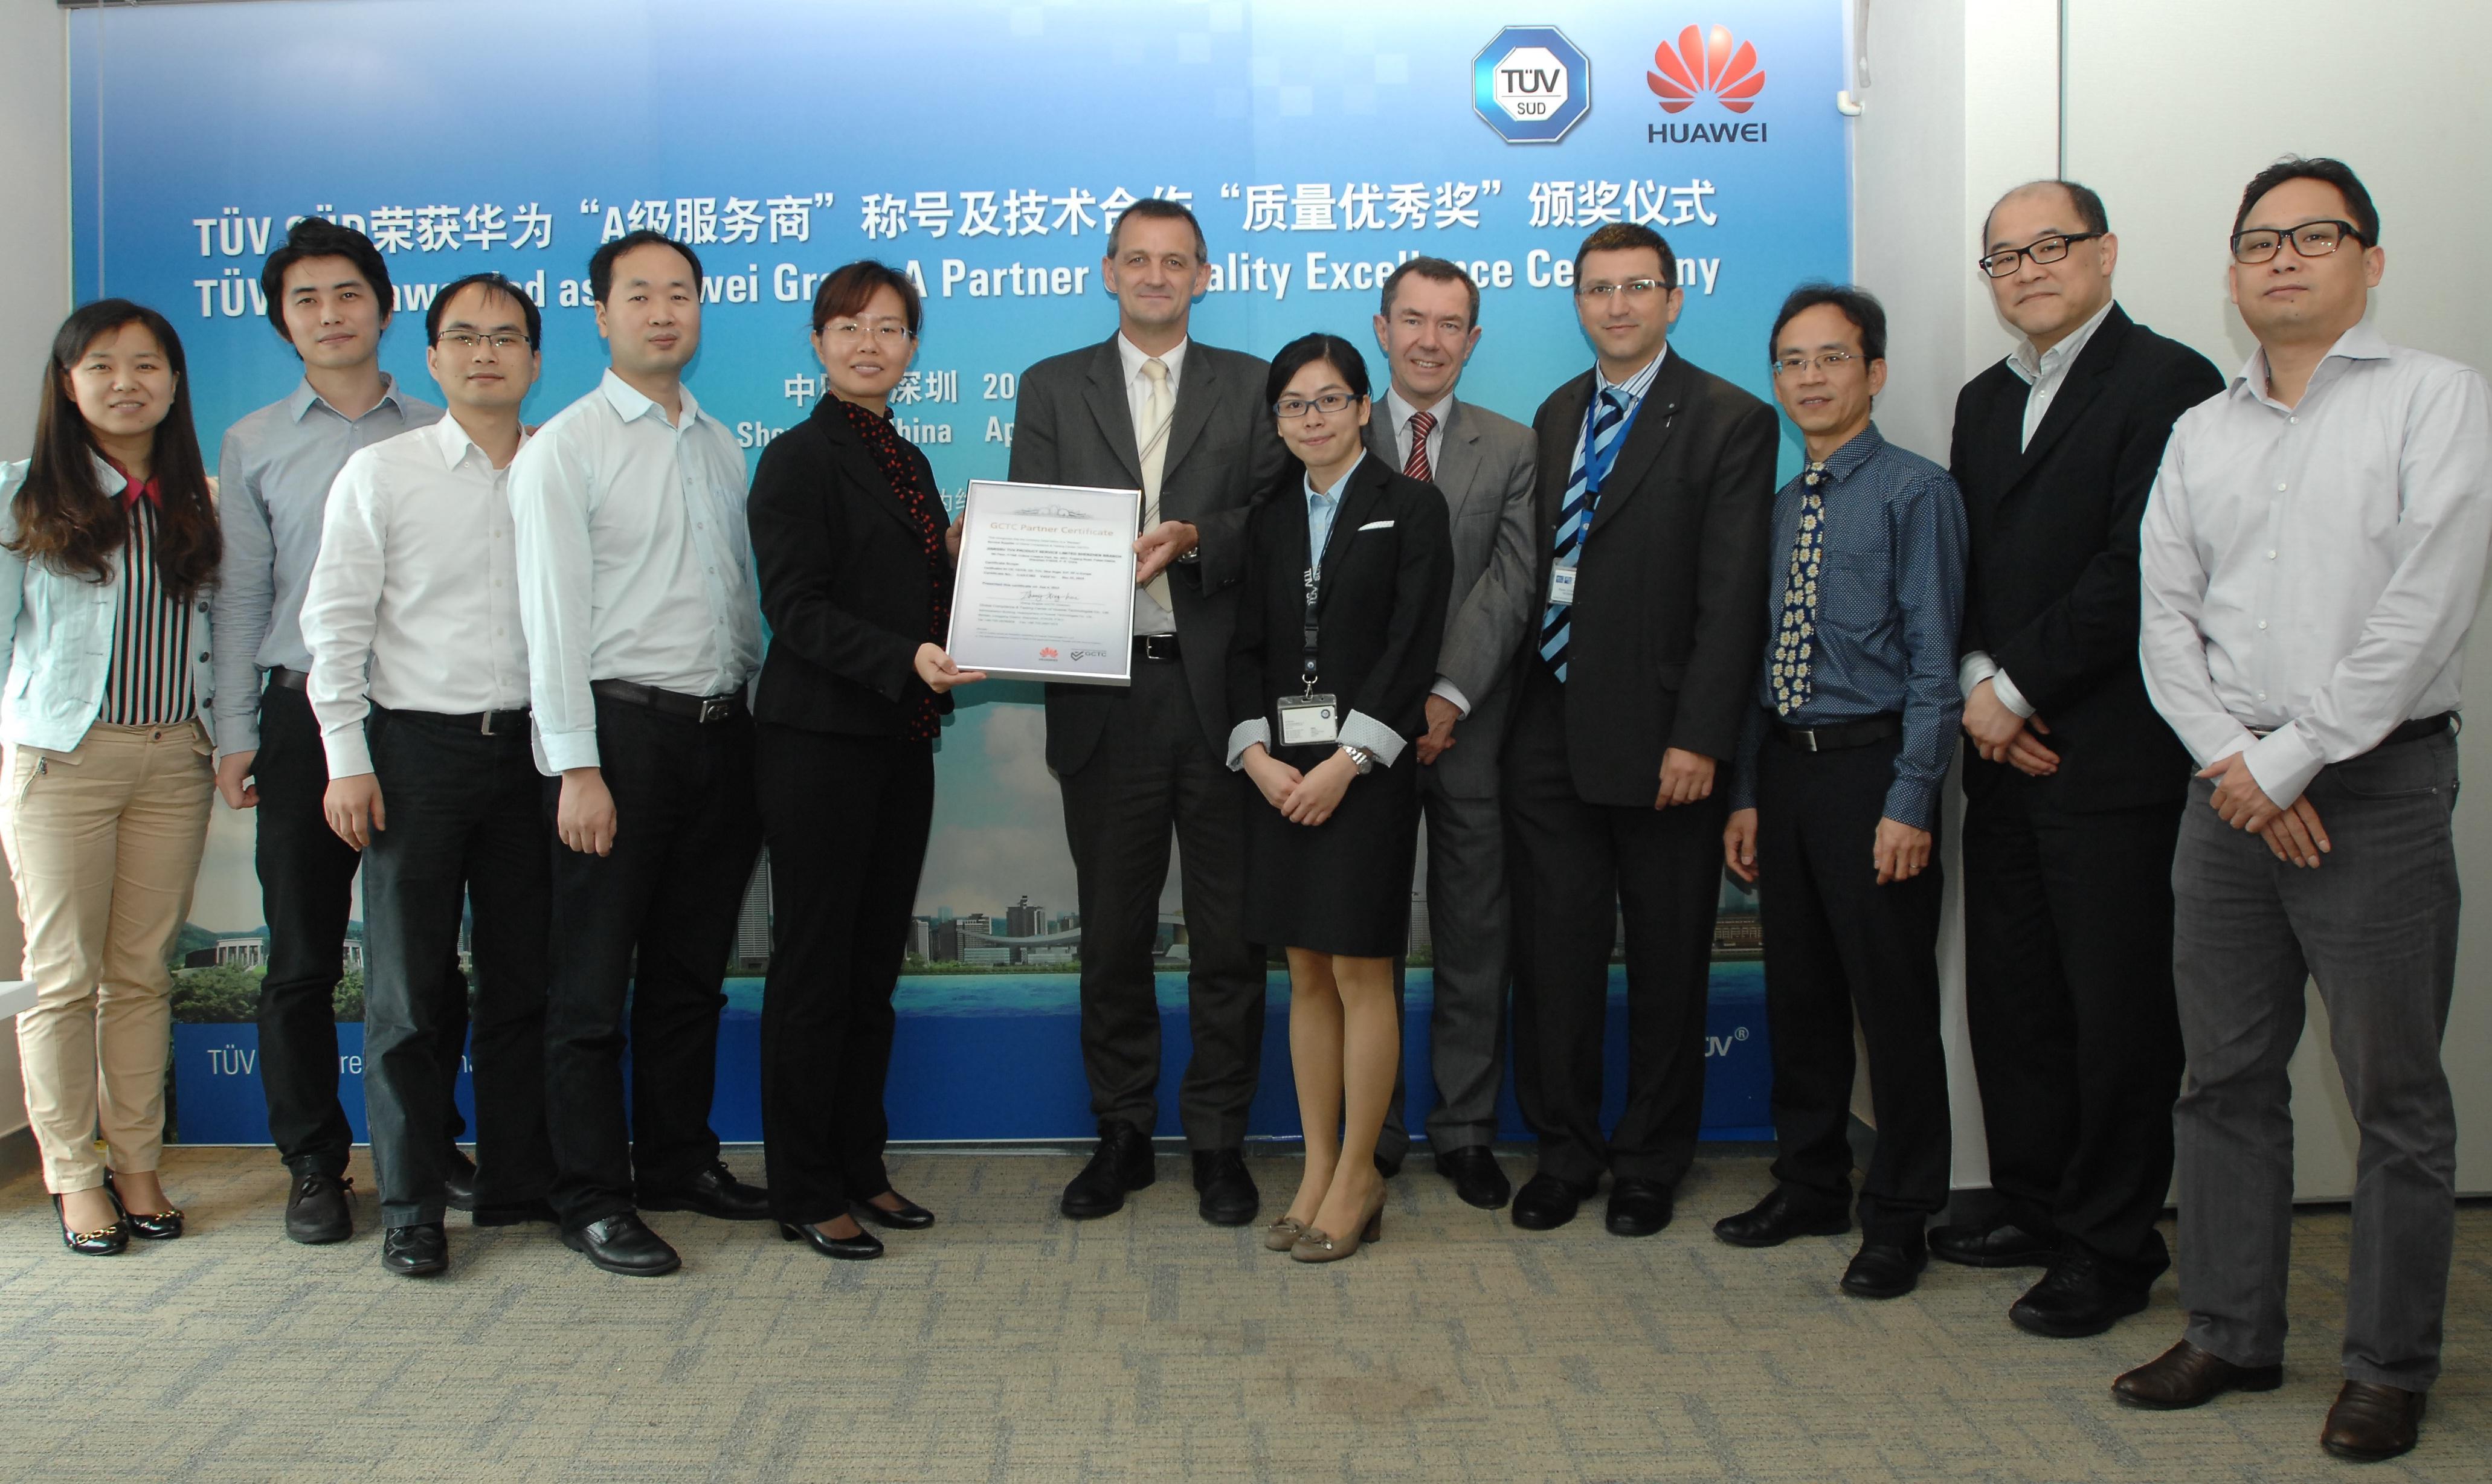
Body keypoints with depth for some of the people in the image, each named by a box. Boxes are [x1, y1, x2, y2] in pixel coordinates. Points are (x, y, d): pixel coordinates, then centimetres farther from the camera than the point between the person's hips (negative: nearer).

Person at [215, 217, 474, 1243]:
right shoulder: (255, 445, 10)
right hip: (306, 713, 0)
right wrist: (235, 734, 2)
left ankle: (431, 1145, 19)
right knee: (302, 958, 3)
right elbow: (241, 596, 8)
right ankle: (314, 1165, 14)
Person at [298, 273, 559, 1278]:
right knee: (409, 986, 1)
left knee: (524, 978, 8)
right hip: (417, 744, -2)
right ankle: (410, 1207, 12)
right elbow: (336, 621, 0)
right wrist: (347, 758, -6)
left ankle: (519, 1184, 20)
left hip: (530, 744, 2)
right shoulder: (380, 473, 2)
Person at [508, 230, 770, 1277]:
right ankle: (591, 1199, 9)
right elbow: (553, 614, -10)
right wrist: (577, 766, -15)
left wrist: (754, 719, 11)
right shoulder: (564, 449, -4)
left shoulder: (720, 446, 15)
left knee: (691, 971, 14)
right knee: (594, 977, 0)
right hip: (623, 725, -6)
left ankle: (677, 1161, 26)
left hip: (721, 729, 6)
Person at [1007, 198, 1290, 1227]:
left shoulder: (1251, 387, 9)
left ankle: (1219, 1140, 17)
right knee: (1112, 930, 9)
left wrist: (1191, 541, -18)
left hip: (1221, 690, -1)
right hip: (1104, 696, 1)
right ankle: (1123, 1134, 23)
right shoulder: (1053, 388, 11)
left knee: (1229, 932, 4)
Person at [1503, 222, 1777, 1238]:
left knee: (1666, 962, 8)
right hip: (1551, 733, 5)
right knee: (1555, 952, 9)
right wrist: (1518, 707, 4)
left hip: (1660, 739, -5)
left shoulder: (1730, 422, -5)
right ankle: (1564, 1153, 23)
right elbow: (1541, 569, 11)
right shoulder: (1557, 416, 13)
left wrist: (1699, 738, -17)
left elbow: (1732, 595, -11)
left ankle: (1650, 1164, 22)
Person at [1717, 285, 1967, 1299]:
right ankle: (1810, 1184, 29)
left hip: (1873, 762, -6)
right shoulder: (1779, 507, 13)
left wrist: (1911, 801, -16)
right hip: (1784, 764, 6)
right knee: (1798, 989, 14)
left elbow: (1934, 657, -11)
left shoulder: (1916, 492, -6)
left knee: (1892, 1001, 1)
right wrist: (1746, 794, 10)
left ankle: (1898, 1217, 14)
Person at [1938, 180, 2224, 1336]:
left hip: (2112, 760, -7)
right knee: (2010, 994, 13)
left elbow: (2139, 569, -16)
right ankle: (2033, 1203, 28)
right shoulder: (1984, 402, 17)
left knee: (2118, 1010, 1)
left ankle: (2111, 1245, 13)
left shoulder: (2165, 383, -7)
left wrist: (2016, 687, -13)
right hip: (2007, 753, 7)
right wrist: (1976, 681, -3)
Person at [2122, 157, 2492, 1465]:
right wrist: (2232, 762, -7)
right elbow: (2166, 619, 8)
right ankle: (2230, 1333, 23)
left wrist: (2291, 759, -13)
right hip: (2229, 792, 5)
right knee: (2225, 1080, 10)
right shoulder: (2199, 434, 14)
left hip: (2377, 782, -5)